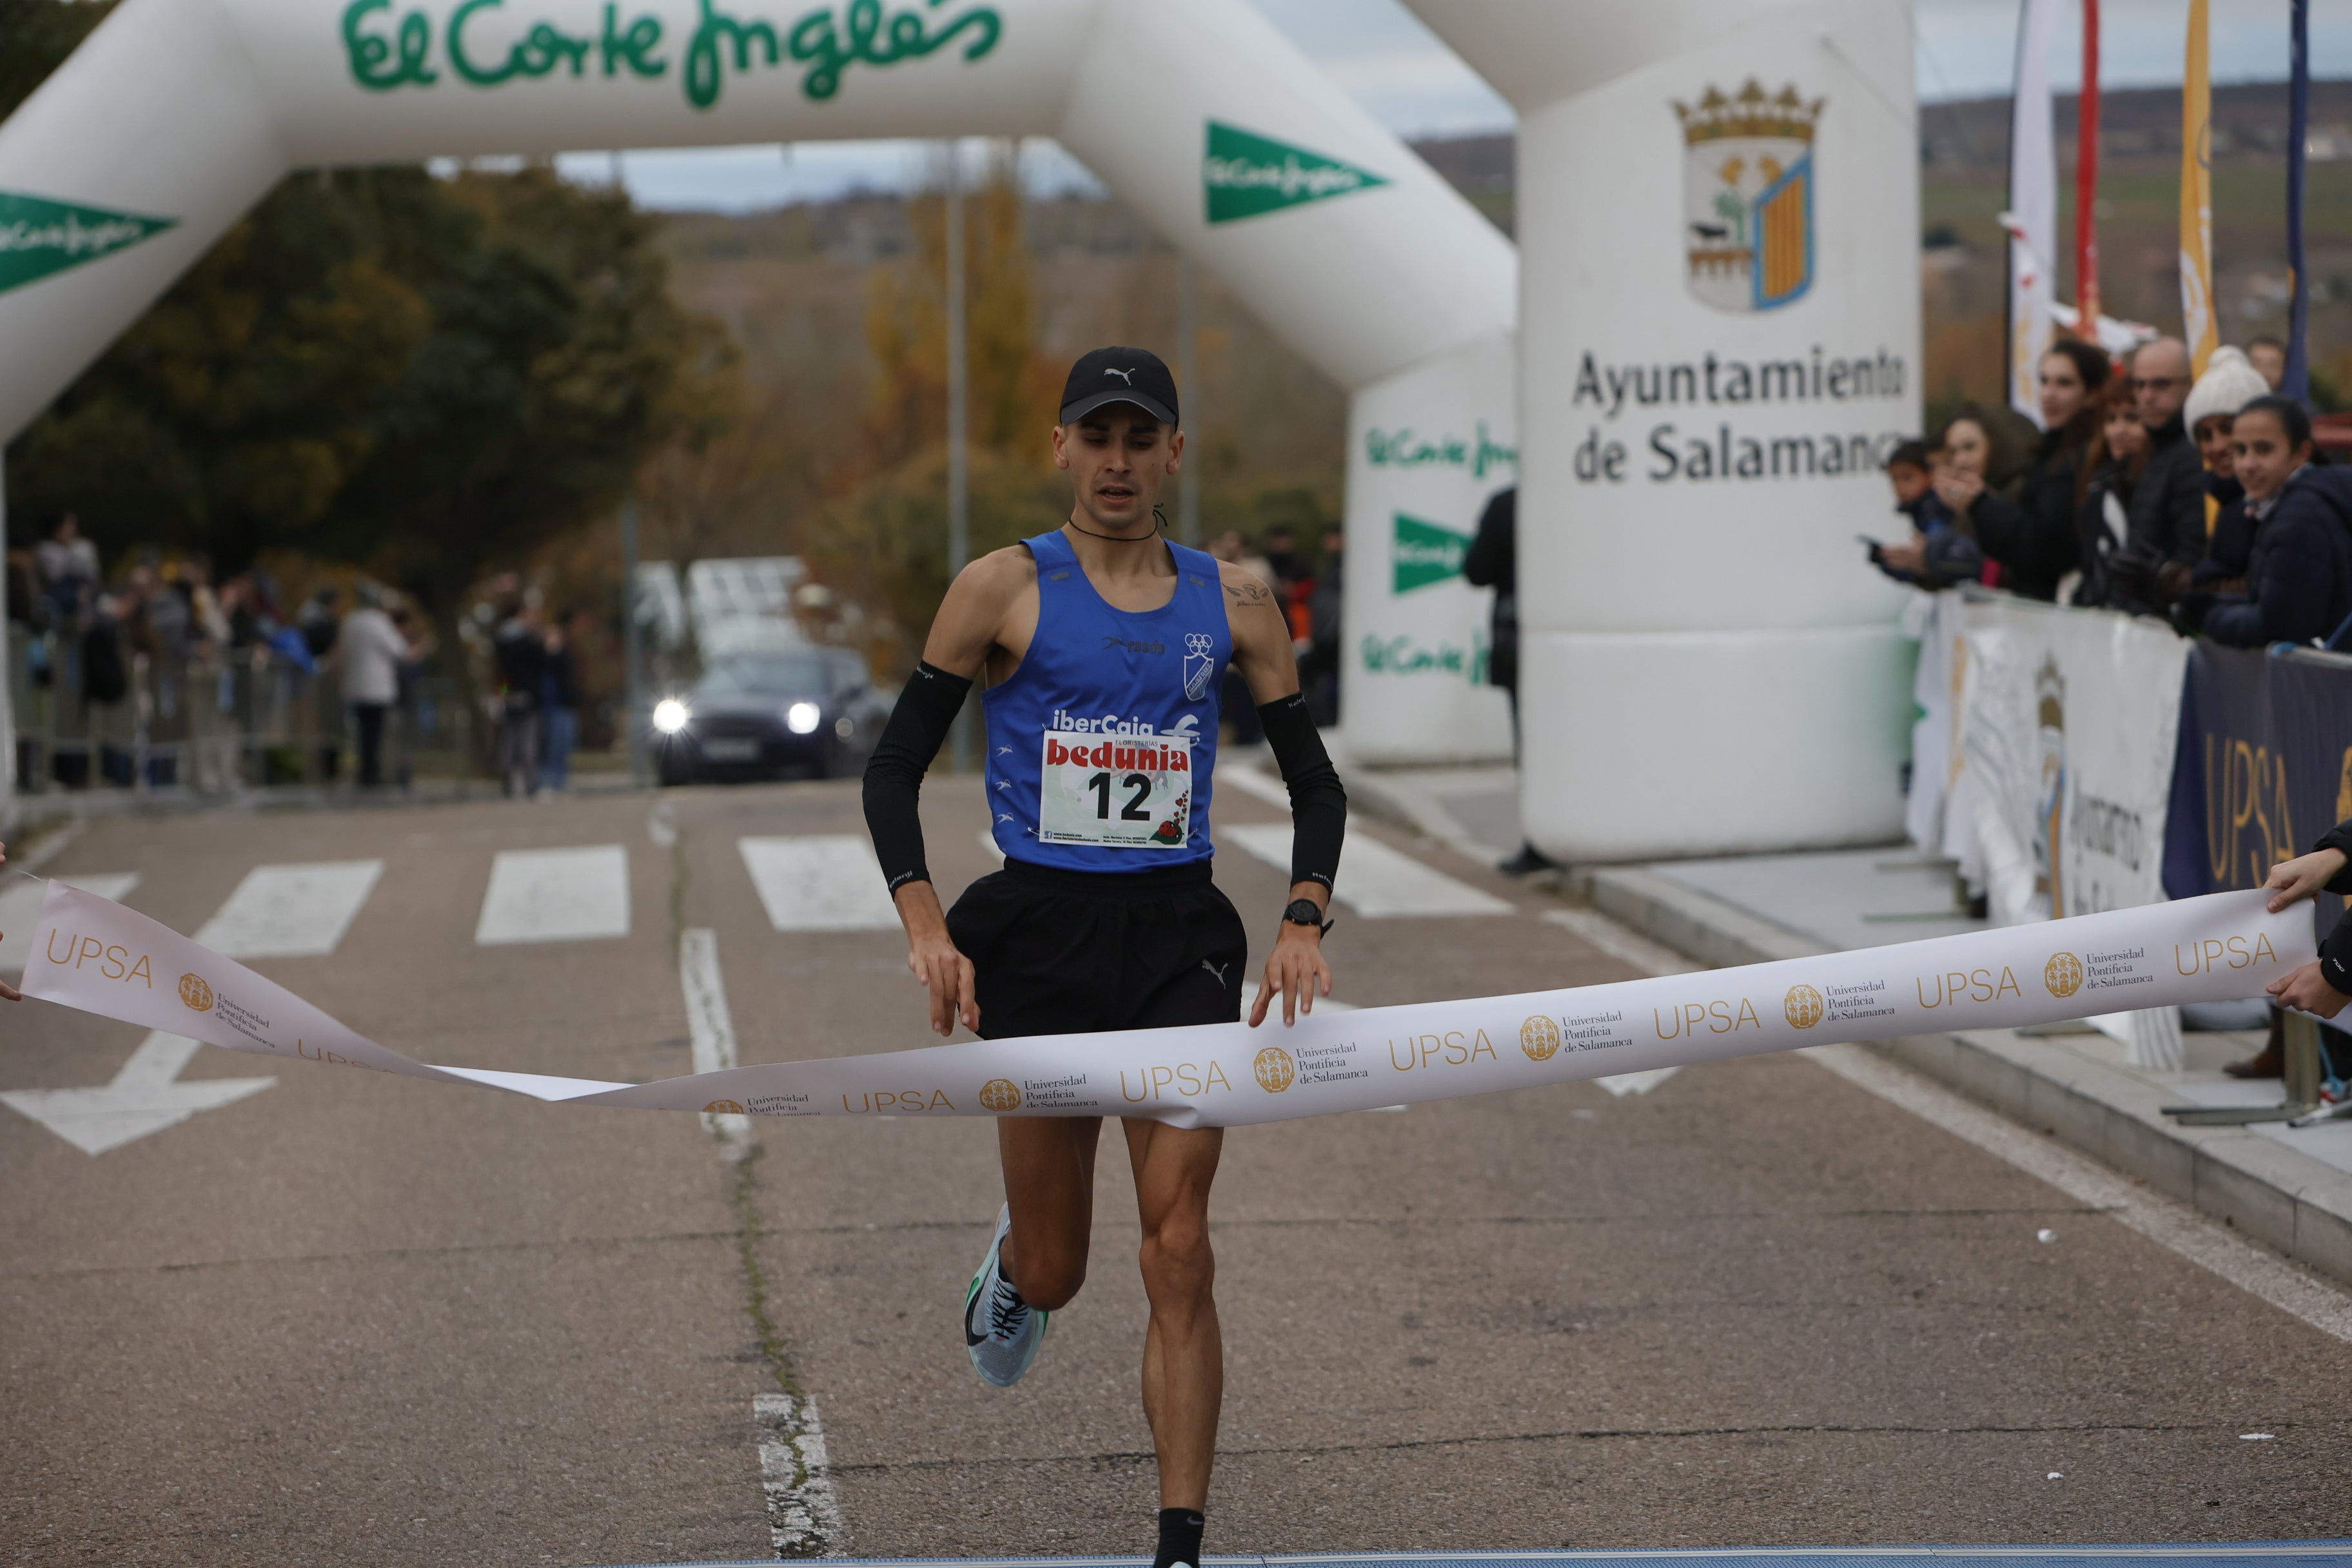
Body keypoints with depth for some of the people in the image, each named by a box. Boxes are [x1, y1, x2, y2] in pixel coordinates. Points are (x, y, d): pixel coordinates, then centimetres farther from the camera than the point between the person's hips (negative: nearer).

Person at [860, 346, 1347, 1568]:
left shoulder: (1230, 602, 5)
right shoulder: (1005, 589, -2)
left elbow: (1314, 782, 11)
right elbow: (893, 769, 0)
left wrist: (1303, 925, -5)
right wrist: (925, 925, -15)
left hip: (1181, 937, 1)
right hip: (1041, 931, -1)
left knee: (1177, 1251, -10)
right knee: (1057, 1270, 8)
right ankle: (1014, 1259, 47)